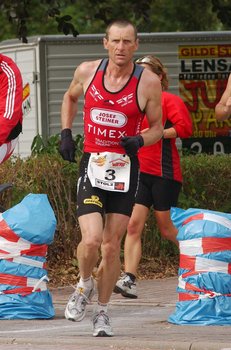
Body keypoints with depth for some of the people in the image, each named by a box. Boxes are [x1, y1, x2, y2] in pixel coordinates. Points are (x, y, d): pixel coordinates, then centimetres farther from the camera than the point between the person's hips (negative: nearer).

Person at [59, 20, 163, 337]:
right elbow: (70, 98, 22)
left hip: (125, 168, 0)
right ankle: (85, 285, 14)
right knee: (91, 240, -17)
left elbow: (157, 128, 4)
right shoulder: (87, 72, 0)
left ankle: (102, 312, 21)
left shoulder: (148, 82, -5)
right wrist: (66, 133, 9)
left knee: (112, 246, 4)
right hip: (92, 165, 0)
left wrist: (139, 141, -16)